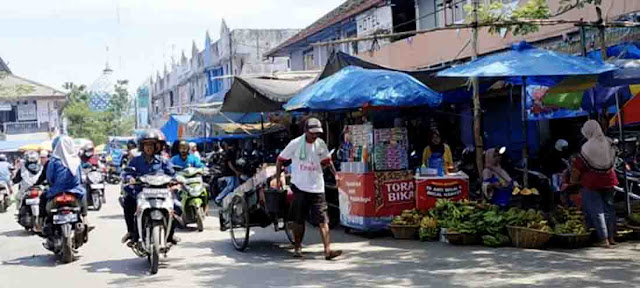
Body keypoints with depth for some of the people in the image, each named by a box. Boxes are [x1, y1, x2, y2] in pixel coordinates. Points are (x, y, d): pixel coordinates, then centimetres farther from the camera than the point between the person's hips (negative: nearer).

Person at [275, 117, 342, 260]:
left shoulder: (320, 144, 5)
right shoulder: (295, 144, -6)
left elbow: (327, 160, 19)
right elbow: (280, 159, 3)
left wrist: (335, 174, 5)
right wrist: (278, 178, -3)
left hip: (317, 188, 2)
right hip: (300, 187, -2)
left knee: (323, 220, -7)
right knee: (298, 220, 6)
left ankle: (328, 250, -12)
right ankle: (297, 247, 24)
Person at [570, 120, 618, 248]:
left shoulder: (587, 148, -17)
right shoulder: (609, 143, -1)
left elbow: (578, 166, -9)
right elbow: (613, 161, 12)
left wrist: (573, 180, 6)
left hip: (592, 182, -6)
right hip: (608, 180, 6)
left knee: (596, 210, 1)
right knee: (609, 208, 15)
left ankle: (604, 239, 0)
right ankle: (611, 237, 20)